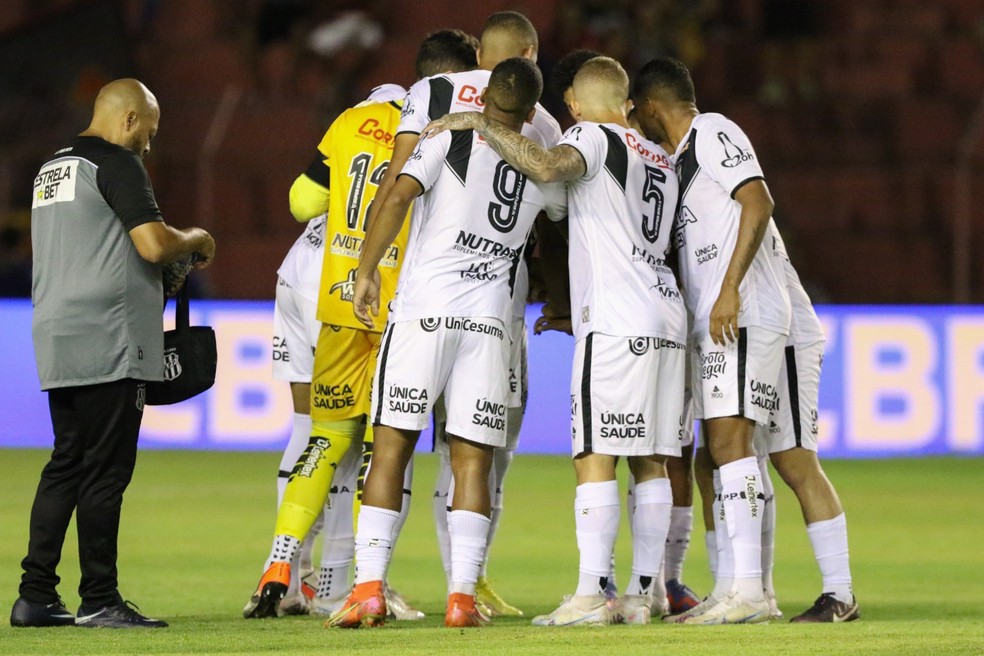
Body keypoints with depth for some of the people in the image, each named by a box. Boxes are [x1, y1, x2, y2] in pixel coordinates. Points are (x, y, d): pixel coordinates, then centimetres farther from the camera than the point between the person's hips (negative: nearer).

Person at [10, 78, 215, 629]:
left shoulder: (53, 168, 19)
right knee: (105, 471, -6)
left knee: (66, 466, 11)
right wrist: (196, 241, 3)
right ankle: (99, 600, -5)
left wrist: (170, 259, 24)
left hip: (58, 345, 9)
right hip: (109, 343, -9)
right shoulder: (117, 164, -9)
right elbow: (154, 244, -17)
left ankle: (36, 597, 9)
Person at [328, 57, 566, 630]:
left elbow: (396, 199, -12)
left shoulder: (450, 140, 1)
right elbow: (565, 213, 33)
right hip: (489, 322, 2)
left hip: (425, 309, -2)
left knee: (391, 449, 0)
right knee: (473, 461, 5)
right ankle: (463, 597, -3)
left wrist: (367, 271, -5)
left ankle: (369, 589, -5)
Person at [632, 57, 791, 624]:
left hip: (742, 314, -10)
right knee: (723, 447, 8)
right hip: (713, 321, 10)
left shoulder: (714, 133, -4)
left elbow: (758, 203, -17)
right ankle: (745, 590, 9)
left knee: (730, 440, -16)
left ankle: (749, 590, -21)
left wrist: (730, 290, -23)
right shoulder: (679, 158, 25)